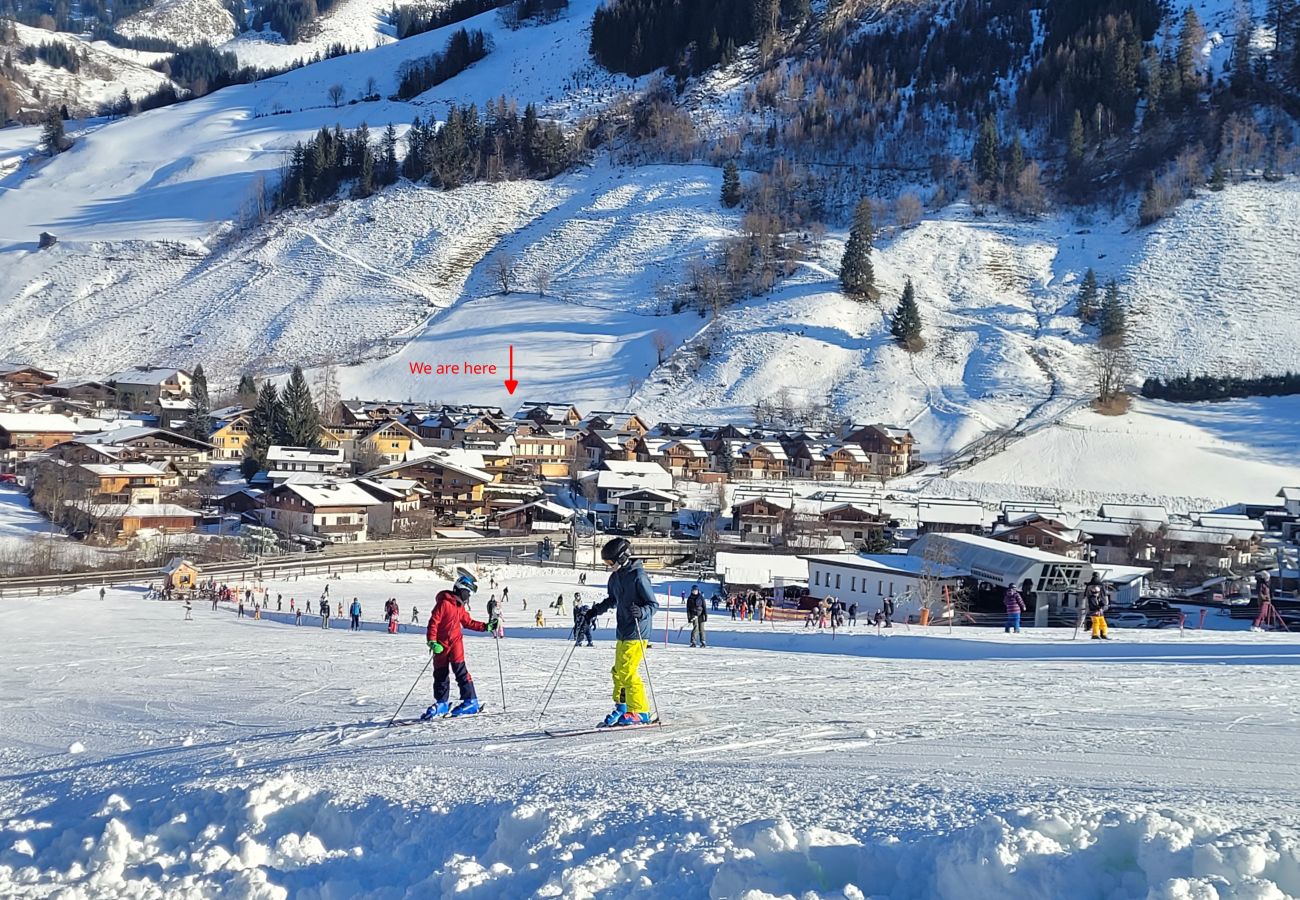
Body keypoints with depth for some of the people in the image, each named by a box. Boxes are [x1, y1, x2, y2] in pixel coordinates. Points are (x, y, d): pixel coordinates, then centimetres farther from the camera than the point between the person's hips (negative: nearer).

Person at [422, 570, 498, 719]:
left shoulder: (460, 606, 10)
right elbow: (433, 622, -18)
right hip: (440, 645, -4)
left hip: (455, 642, 4)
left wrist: (486, 627, 15)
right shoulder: (444, 603, -14)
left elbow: (468, 622, 20)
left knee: (460, 670, -9)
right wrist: (432, 642, -26)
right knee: (440, 674, 7)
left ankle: (470, 701, -10)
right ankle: (441, 703, 22)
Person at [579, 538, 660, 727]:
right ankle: (622, 709, 21)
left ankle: (640, 712, -3)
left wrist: (641, 612, -31)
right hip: (622, 633, 8)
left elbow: (653, 604, -13)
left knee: (627, 672, -11)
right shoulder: (615, 576, 11)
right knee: (618, 672, 10)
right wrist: (596, 611, 27)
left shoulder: (638, 576, -14)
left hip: (636, 633, -8)